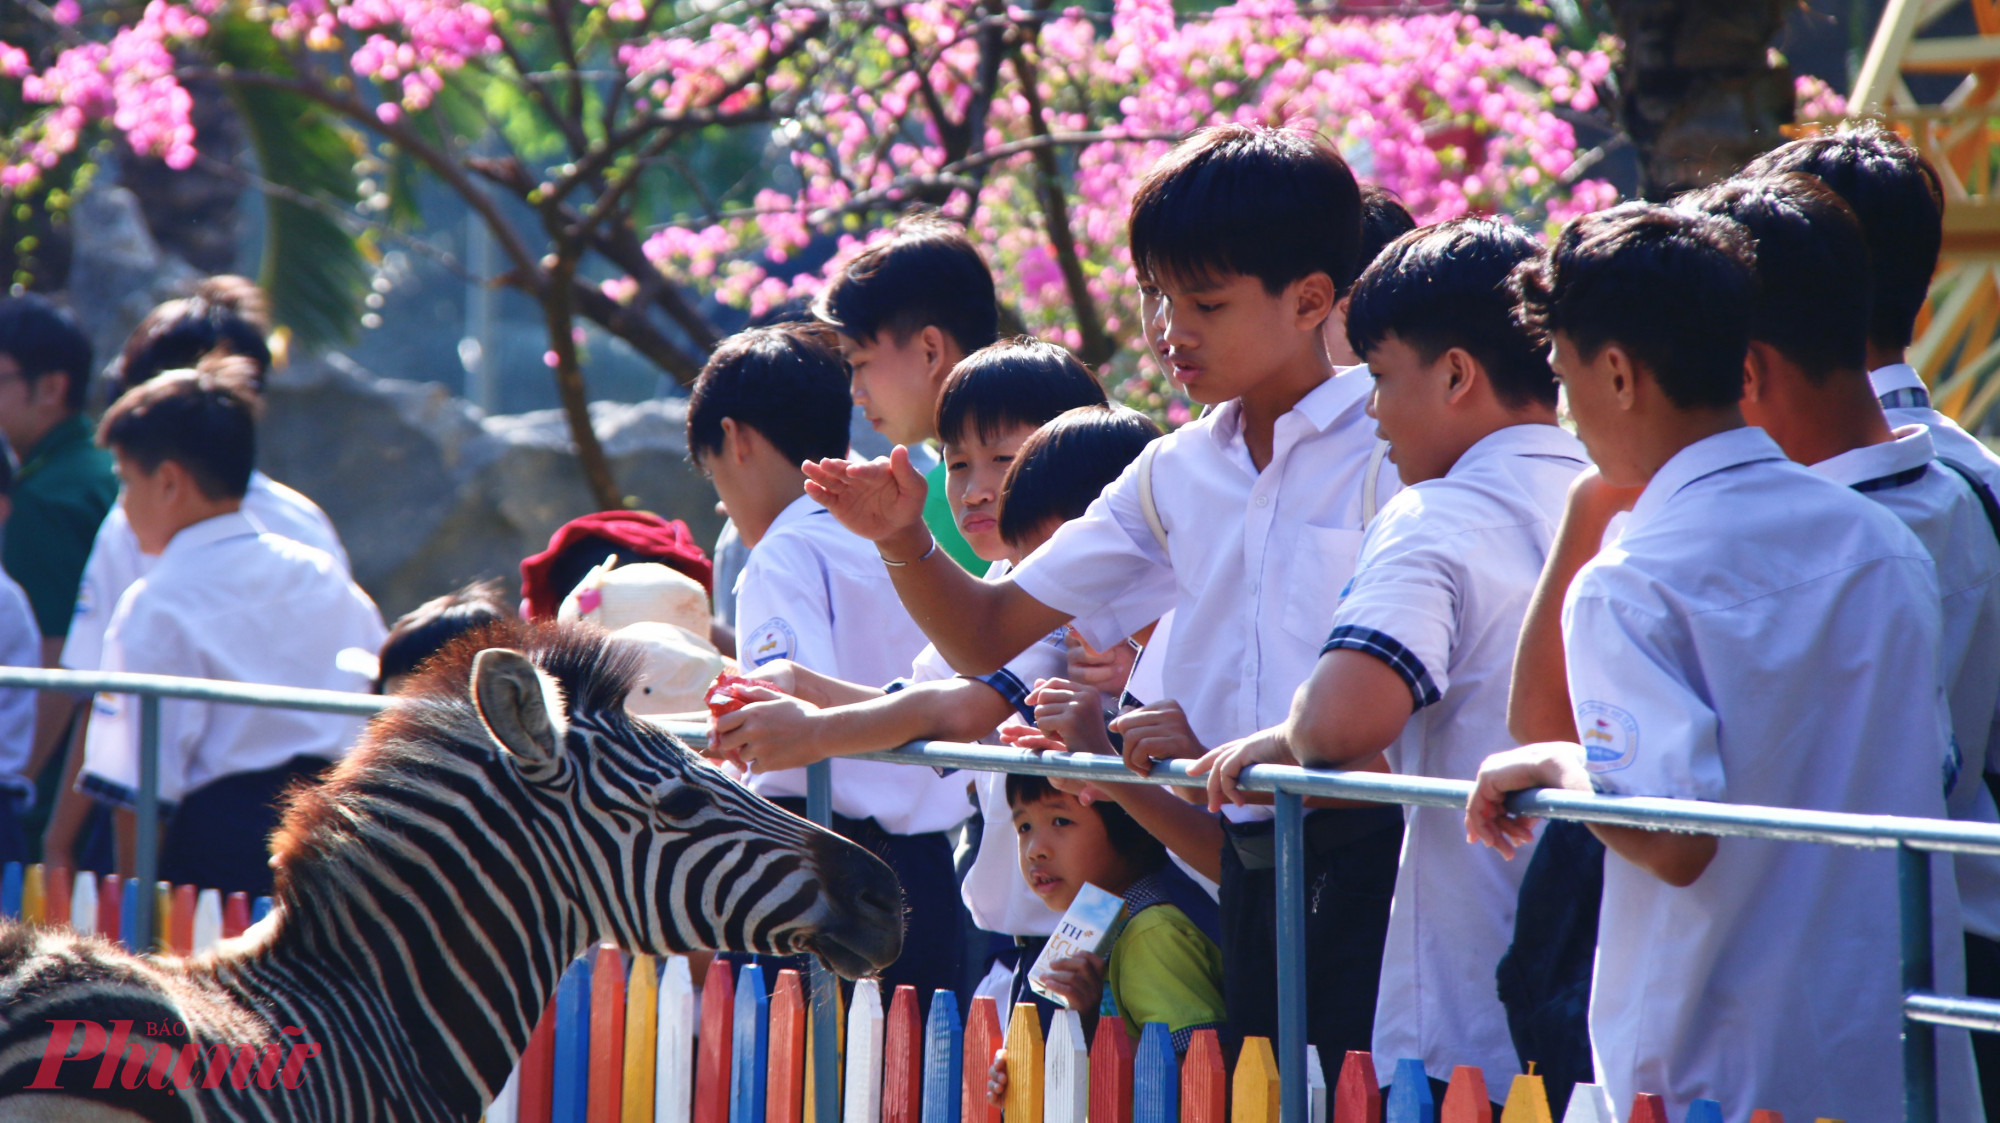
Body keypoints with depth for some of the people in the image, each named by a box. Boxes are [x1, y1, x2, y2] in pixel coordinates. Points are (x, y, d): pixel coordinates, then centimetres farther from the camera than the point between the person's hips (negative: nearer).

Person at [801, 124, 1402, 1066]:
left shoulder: (1389, 447, -5)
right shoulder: (1175, 475, 16)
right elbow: (989, 638, 19)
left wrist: (1226, 742, -15)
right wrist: (904, 542, 0)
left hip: (1370, 855, -6)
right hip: (1249, 869, 6)